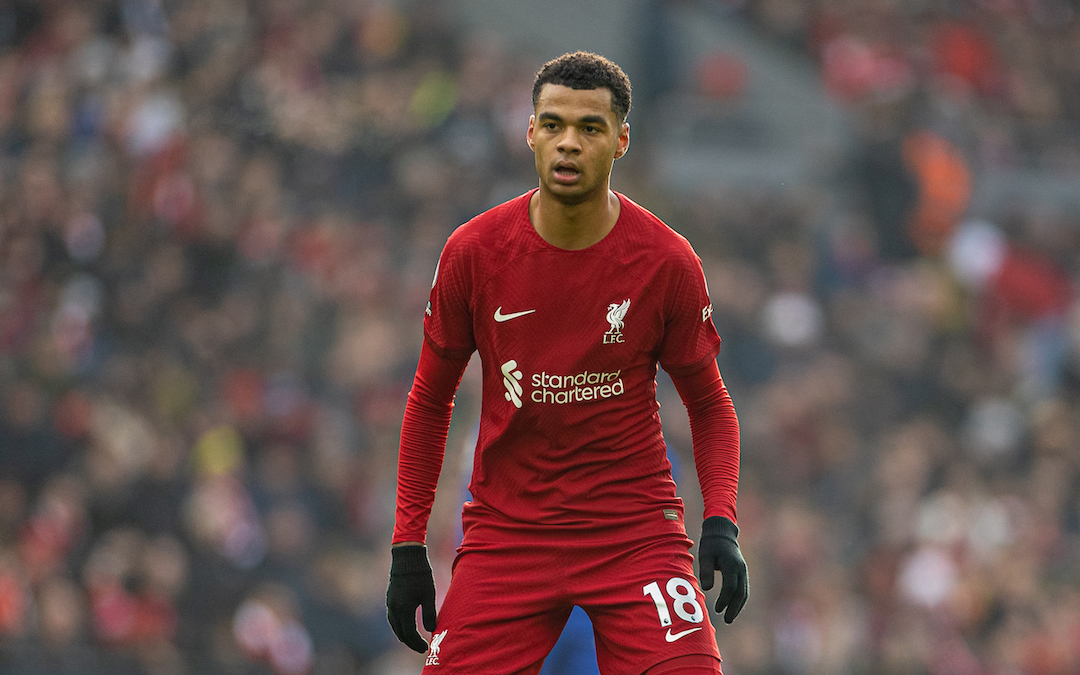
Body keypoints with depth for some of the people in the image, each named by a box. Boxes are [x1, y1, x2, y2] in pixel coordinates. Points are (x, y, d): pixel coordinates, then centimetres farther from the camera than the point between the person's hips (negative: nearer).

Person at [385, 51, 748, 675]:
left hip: (635, 527, -1)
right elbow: (430, 399, 7)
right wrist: (408, 547, 3)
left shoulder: (669, 263, -7)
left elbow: (710, 403, 6)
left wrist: (721, 524, -10)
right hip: (505, 531, 1)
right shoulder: (472, 252, -5)